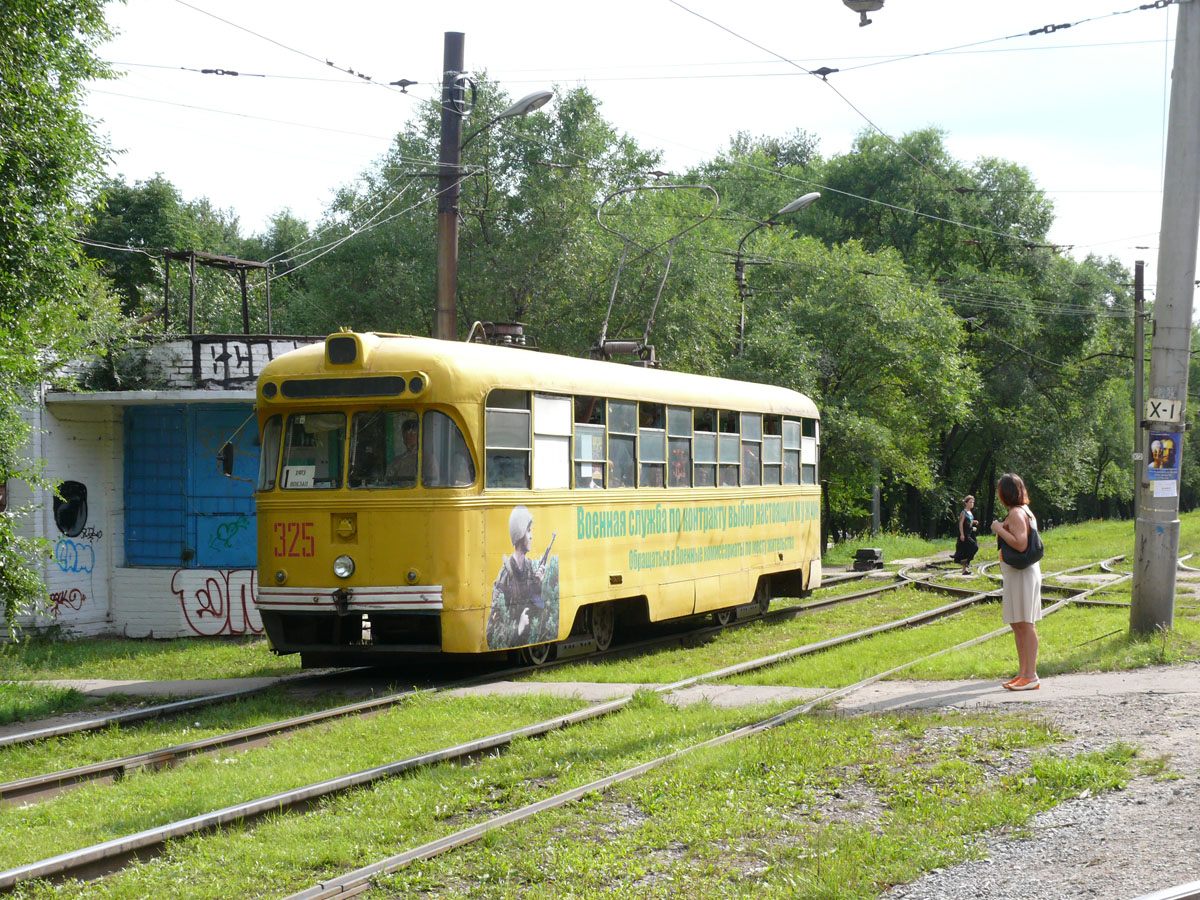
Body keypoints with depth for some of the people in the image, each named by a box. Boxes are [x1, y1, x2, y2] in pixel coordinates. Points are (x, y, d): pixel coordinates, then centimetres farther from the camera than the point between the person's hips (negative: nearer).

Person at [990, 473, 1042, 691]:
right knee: (1017, 624, 14)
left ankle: (1031, 677, -9)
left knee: (1025, 624, -9)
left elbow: (1020, 544, -27)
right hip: (1017, 574, 11)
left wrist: (999, 529, -17)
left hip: (1021, 574, -11)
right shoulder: (1024, 512, 17)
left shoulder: (1016, 514, -15)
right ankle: (1023, 673, 19)